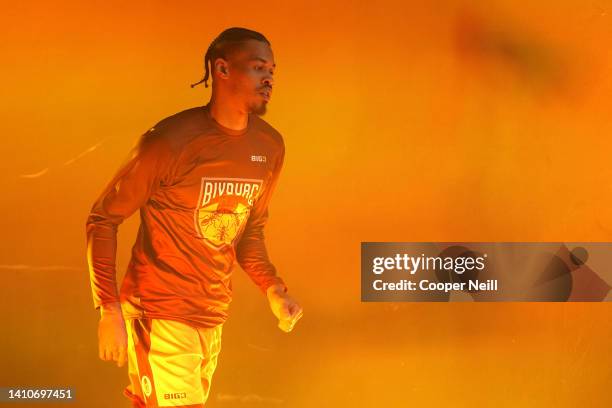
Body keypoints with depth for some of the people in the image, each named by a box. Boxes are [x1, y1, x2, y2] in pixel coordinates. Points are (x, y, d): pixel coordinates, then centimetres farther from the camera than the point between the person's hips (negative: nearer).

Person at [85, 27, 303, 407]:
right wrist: (109, 309, -17)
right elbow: (103, 219, -10)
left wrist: (273, 288, 0)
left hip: (213, 317, 6)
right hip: (160, 316, -6)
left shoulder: (270, 146, 3)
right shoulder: (170, 142, -17)